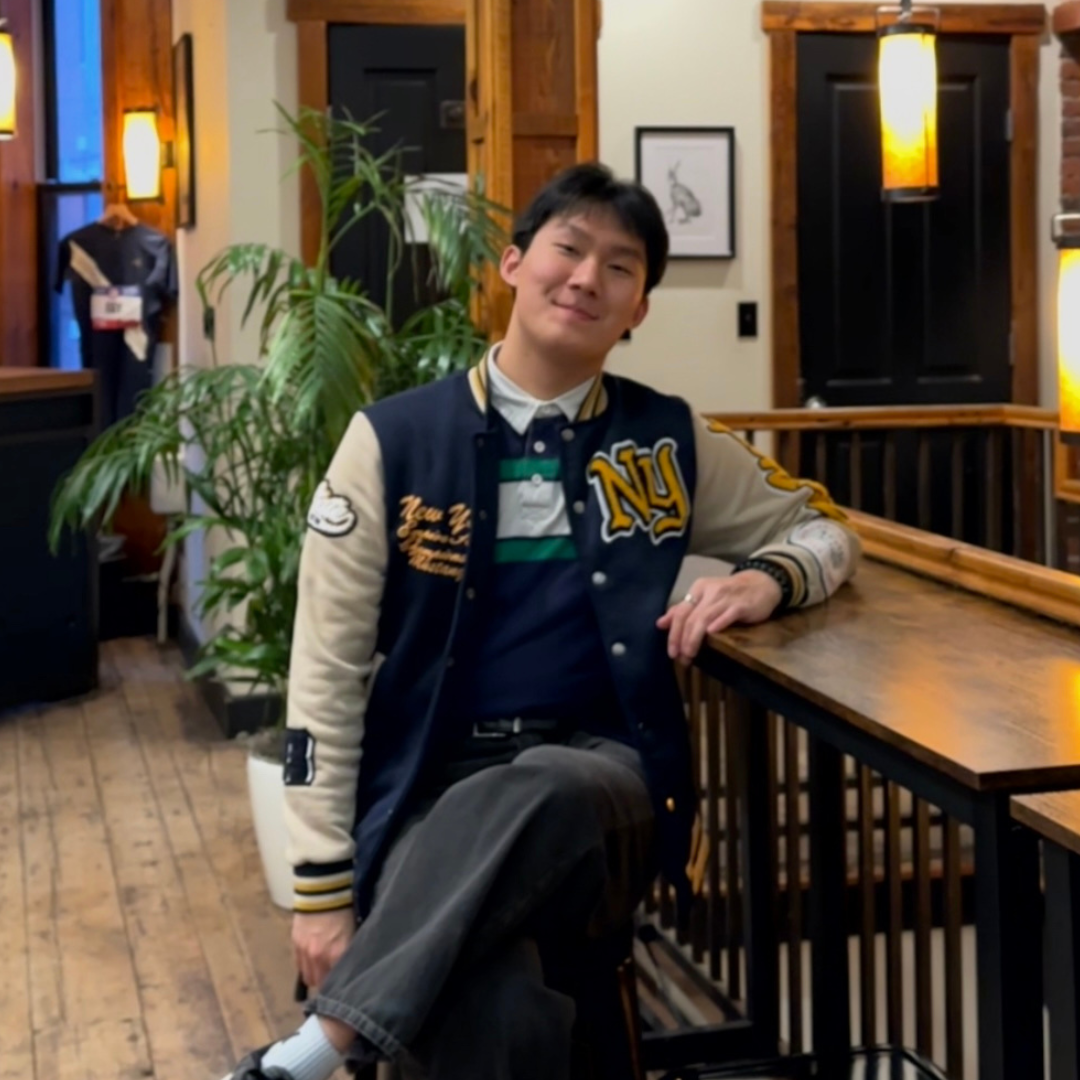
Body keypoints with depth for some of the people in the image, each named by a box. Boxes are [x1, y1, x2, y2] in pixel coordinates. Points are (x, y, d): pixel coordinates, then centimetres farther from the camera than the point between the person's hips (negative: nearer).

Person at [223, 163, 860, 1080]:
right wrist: (323, 886, -3)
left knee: (545, 795, -38)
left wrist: (766, 578, -1)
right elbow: (329, 674, 4)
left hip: (598, 785, 3)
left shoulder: (669, 441, 11)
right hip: (432, 793, -2)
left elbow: (822, 527, 24)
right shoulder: (392, 441, 4)